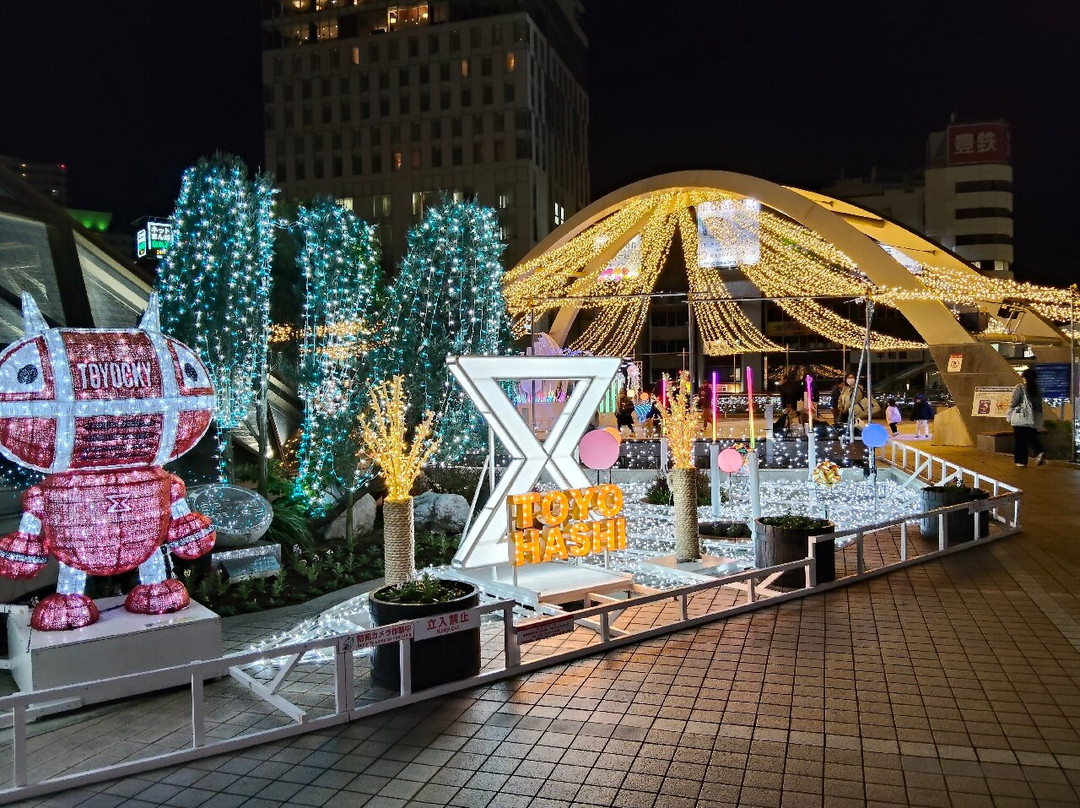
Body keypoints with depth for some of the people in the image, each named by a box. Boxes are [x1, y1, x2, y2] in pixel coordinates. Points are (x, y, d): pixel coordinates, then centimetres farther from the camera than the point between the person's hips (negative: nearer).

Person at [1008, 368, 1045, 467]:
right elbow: (1039, 406, 13)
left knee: (1020, 440, 2)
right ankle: (1039, 452, -13)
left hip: (1021, 418, -4)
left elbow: (1013, 403, -7)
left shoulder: (1020, 387, -6)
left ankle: (1021, 460, 2)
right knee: (1032, 438, 13)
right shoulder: (1038, 390, 9)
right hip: (1034, 419, 5)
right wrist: (1040, 421, 19)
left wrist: (1009, 416, 1)